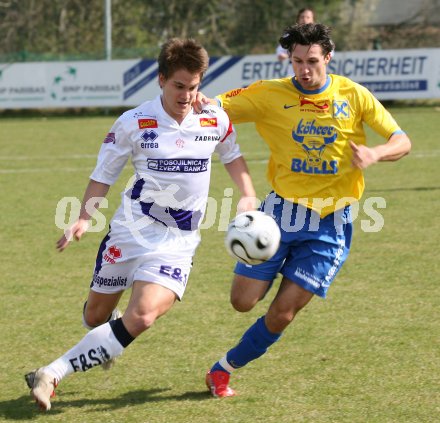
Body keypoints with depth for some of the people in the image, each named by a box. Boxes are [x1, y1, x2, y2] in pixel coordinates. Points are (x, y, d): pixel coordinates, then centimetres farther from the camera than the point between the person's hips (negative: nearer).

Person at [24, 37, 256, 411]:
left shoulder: (215, 121, -3)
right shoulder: (134, 123, -9)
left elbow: (232, 156, 18)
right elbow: (104, 175, -1)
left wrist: (248, 196, 4)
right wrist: (84, 218, -13)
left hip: (178, 241, 0)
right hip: (131, 230, 0)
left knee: (143, 316, -22)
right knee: (95, 317, 10)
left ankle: (53, 375, -17)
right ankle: (109, 338, 51)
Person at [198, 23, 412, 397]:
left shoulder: (353, 96, -3)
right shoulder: (271, 95, -4)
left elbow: (402, 142, 0)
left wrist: (375, 153, -22)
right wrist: (202, 102, -32)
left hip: (330, 224, -1)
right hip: (282, 211, 1)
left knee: (282, 313, -4)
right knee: (243, 301, -4)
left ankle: (225, 369, 17)